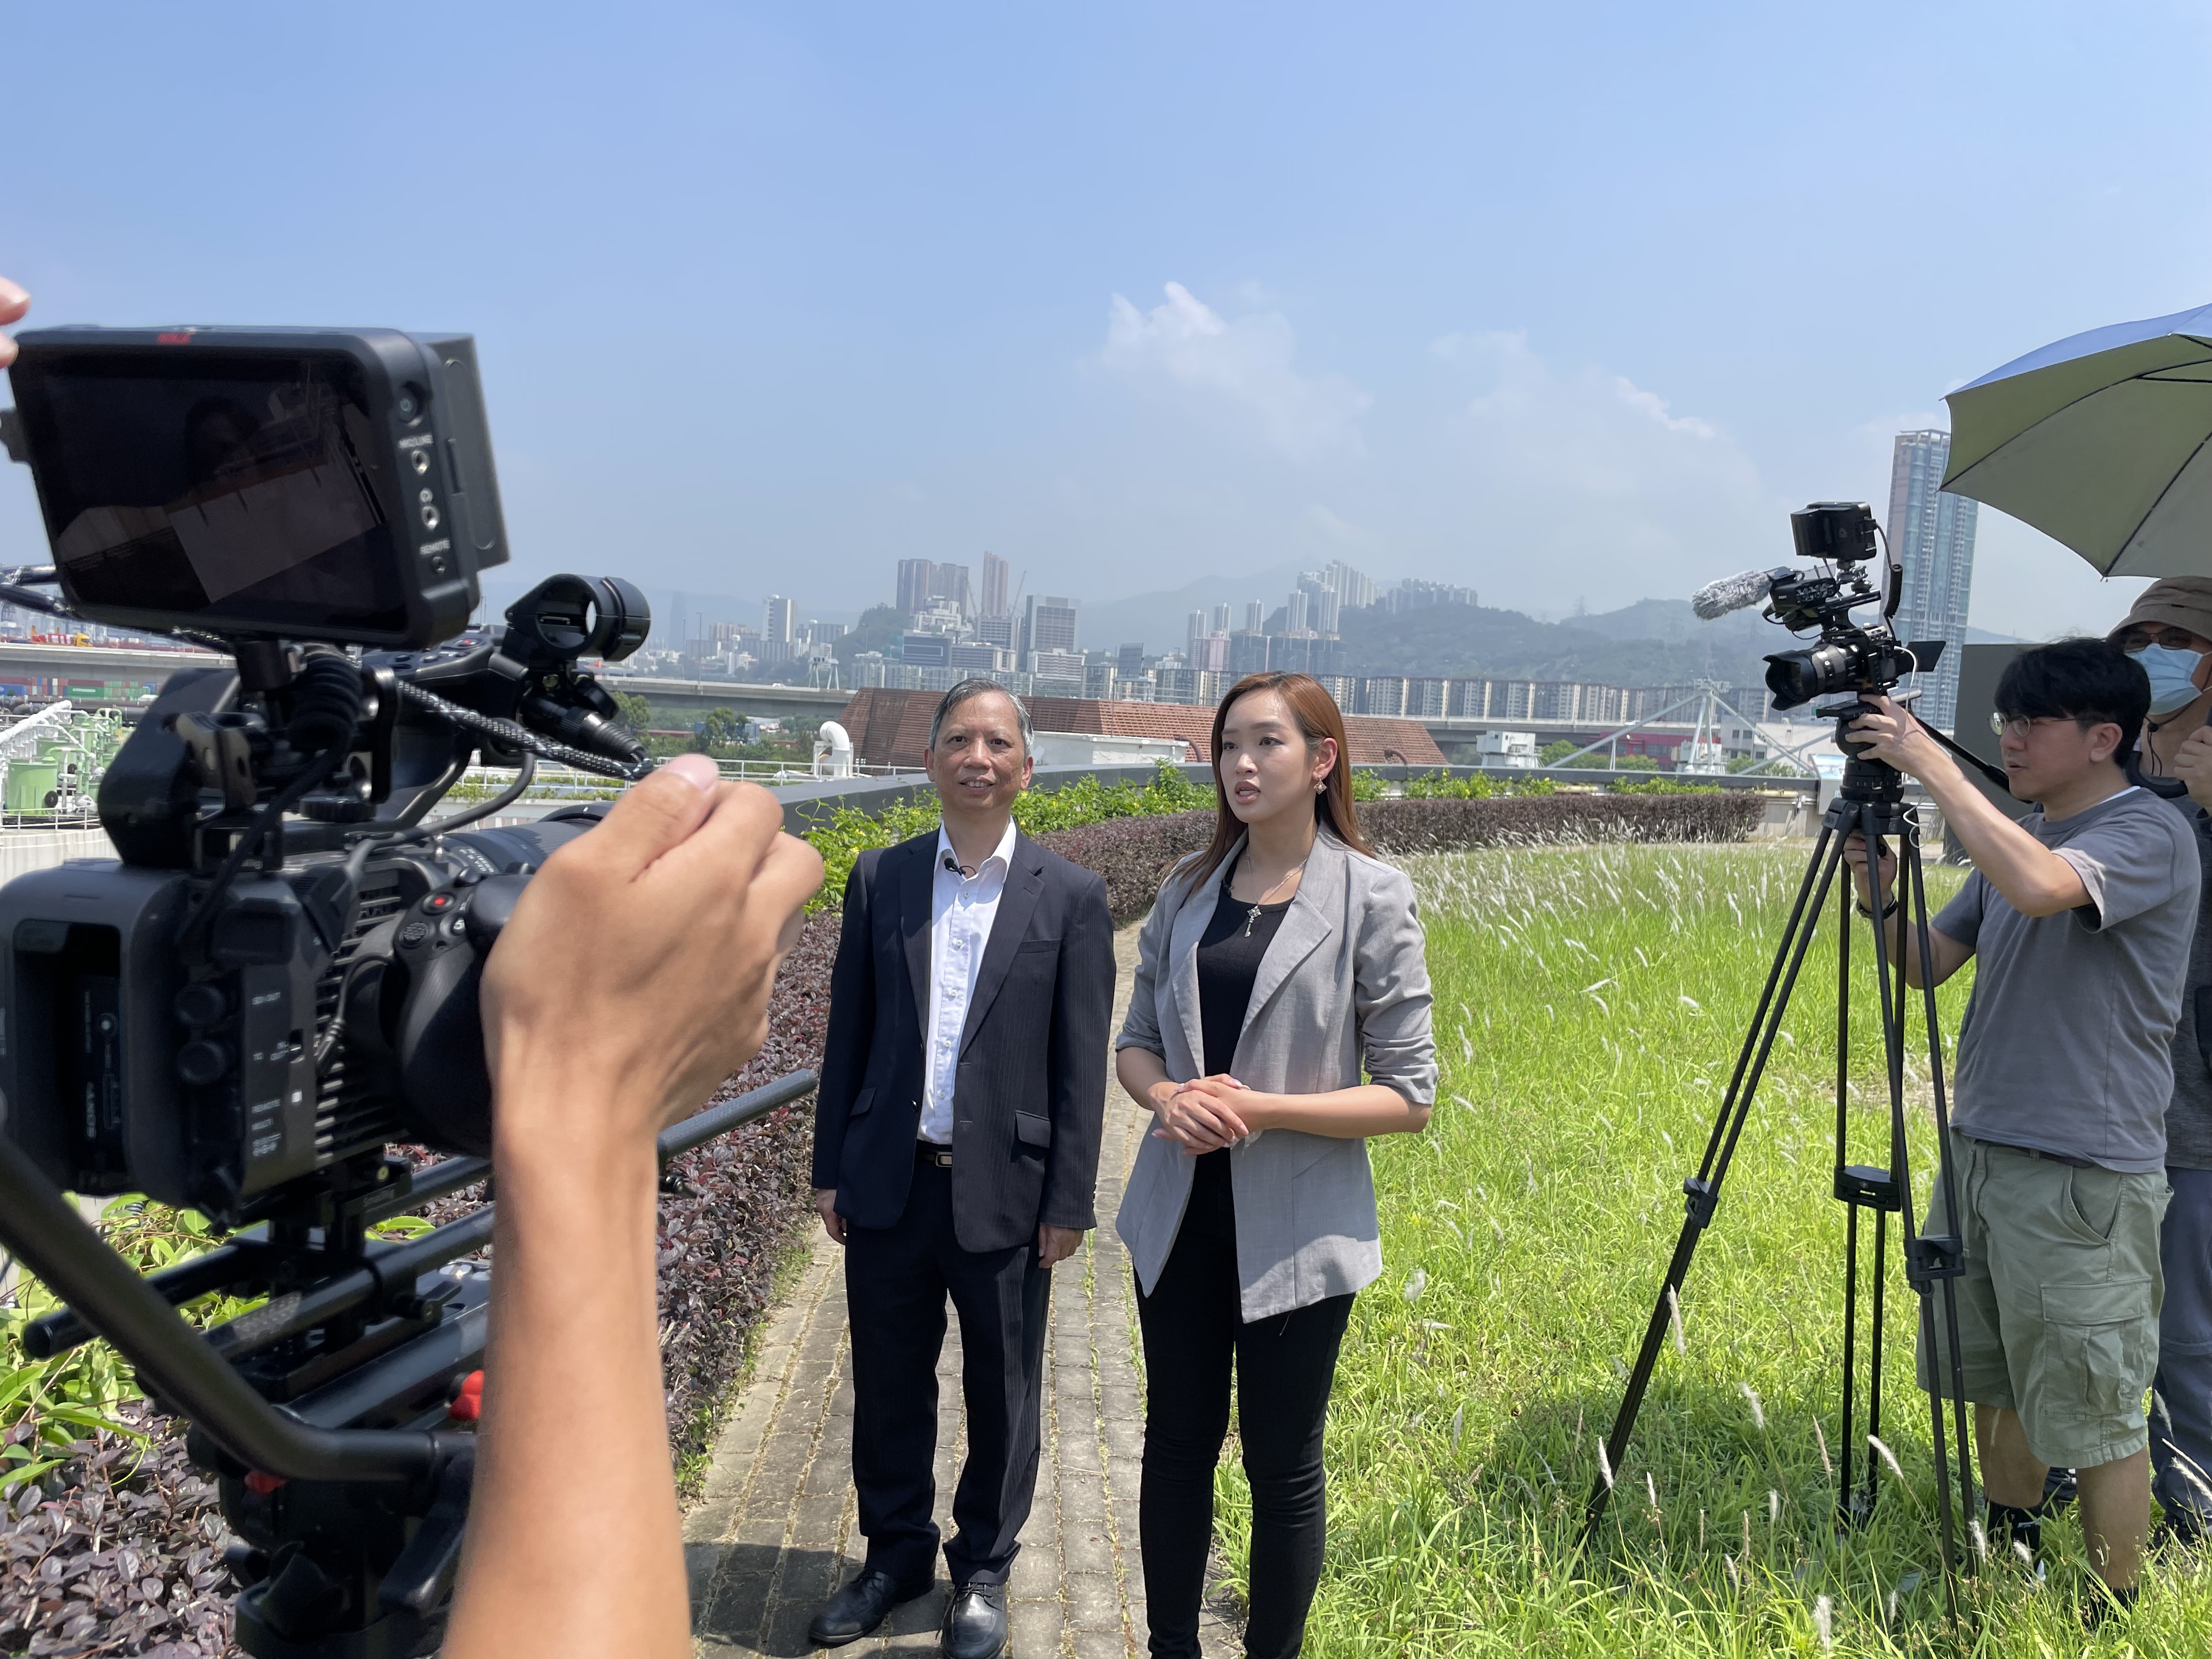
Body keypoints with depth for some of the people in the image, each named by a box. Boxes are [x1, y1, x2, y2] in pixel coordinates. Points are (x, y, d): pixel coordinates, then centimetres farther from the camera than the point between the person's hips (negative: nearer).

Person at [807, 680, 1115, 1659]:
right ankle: (896, 1553, 37)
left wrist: (1068, 1203, -6)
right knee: (887, 1385, 15)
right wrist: (830, 1171, 5)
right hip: (888, 1183, 2)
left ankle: (984, 1570, 34)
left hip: (1004, 1191, -2)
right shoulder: (880, 880, 3)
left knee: (1002, 1395, 13)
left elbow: (1082, 1065, -4)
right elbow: (848, 1035, 6)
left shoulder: (1071, 898, -5)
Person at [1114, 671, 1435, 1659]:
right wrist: (1170, 1097, -12)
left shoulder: (1372, 897, -10)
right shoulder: (1188, 891, 3)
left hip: (1295, 1229, -4)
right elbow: (1134, 1042, 11)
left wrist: (1258, 1108, -20)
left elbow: (1408, 1097, -9)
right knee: (1177, 1444, 16)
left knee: (1282, 1464, 11)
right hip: (1180, 1215, 4)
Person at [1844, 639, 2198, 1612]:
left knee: (2094, 1415, 3)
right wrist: (1879, 894, -7)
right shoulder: (2019, 835, 11)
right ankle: (2005, 1554, 39)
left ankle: (2115, 1611, 20)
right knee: (1996, 1385, 21)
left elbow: (2042, 889, -35)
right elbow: (1929, 965, 11)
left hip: (2084, 1176, -8)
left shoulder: (2149, 833, -13)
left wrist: (1935, 768, -29)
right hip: (1980, 1149, 8)